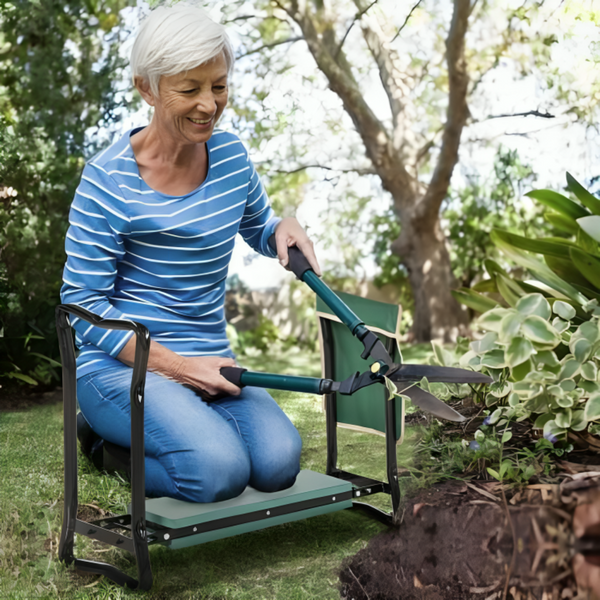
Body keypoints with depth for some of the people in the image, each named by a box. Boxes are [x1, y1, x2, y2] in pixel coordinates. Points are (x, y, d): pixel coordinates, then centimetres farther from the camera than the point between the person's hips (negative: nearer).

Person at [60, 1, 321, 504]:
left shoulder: (230, 155, 3)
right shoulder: (109, 180, -14)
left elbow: (258, 227, 23)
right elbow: (85, 303, -12)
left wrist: (286, 229, -3)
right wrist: (178, 366, -17)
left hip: (210, 361, 6)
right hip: (118, 365, -5)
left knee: (279, 463, -18)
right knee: (220, 470, -28)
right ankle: (110, 444, 3)